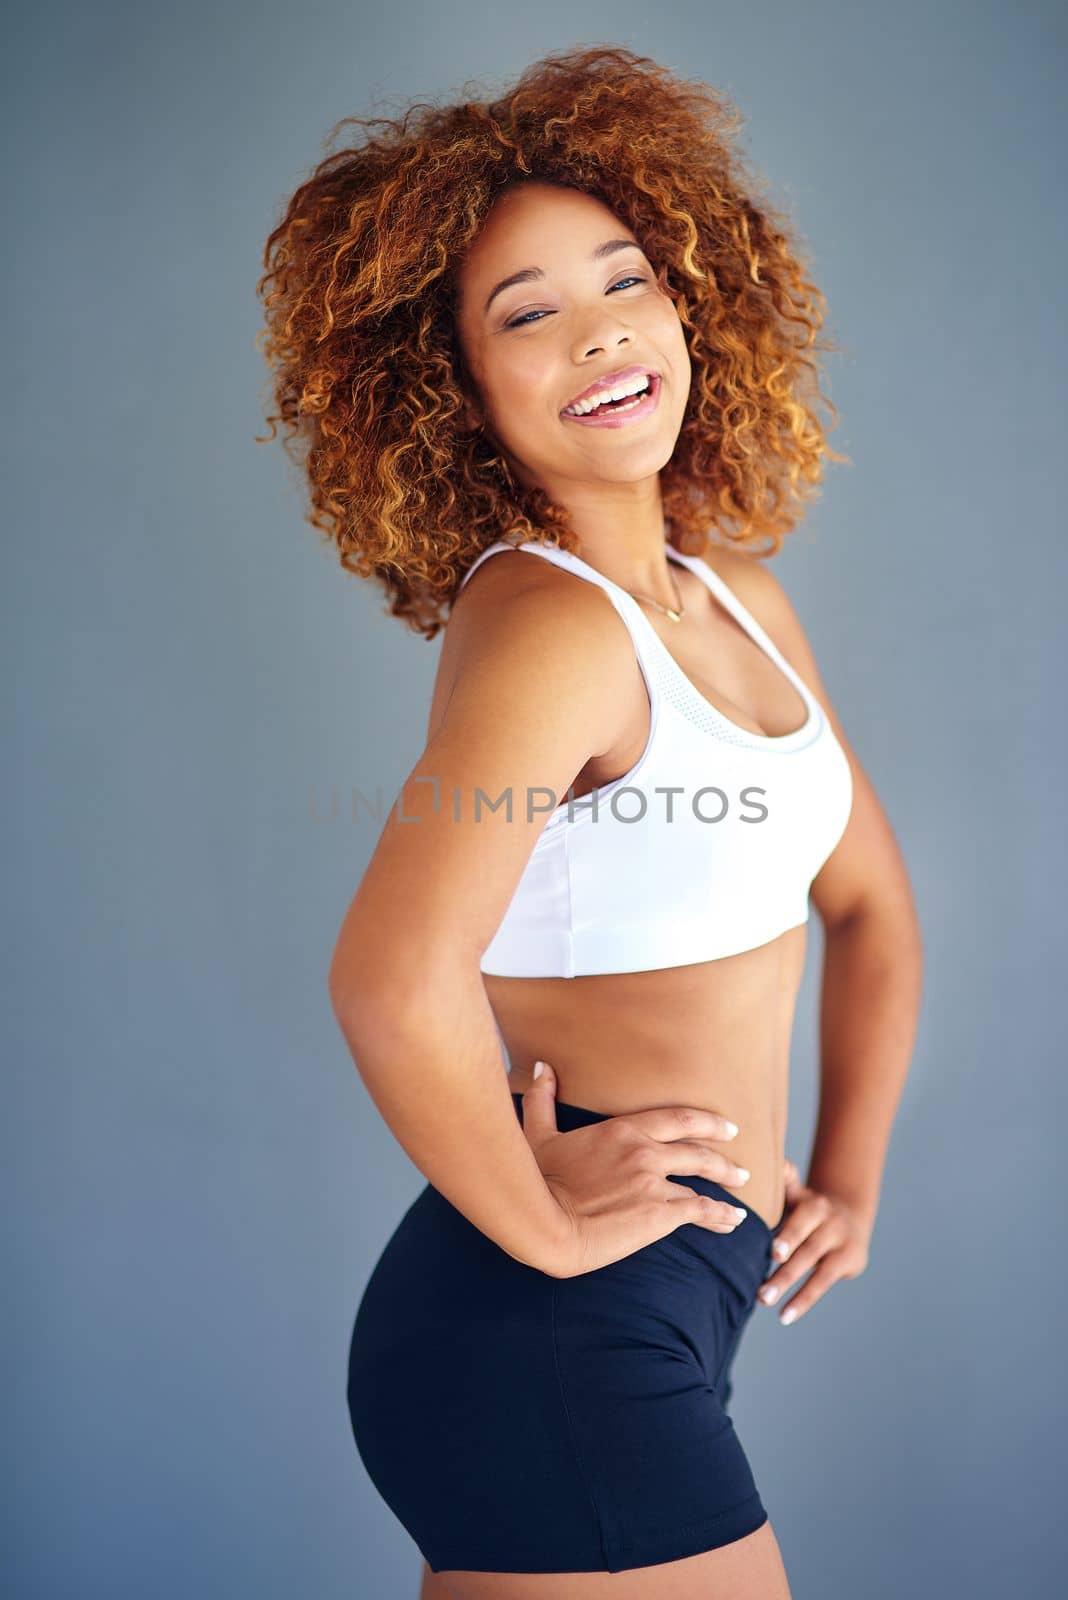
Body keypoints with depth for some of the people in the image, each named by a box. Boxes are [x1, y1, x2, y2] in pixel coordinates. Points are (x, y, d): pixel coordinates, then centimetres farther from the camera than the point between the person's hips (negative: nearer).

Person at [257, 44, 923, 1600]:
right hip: (552, 1346, -8)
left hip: (669, 1308, 8)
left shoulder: (736, 595, 6)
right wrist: (545, 1226, -20)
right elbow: (395, 984, -35)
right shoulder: (550, 624, -20)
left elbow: (868, 900, 16)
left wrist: (848, 1177, 10)